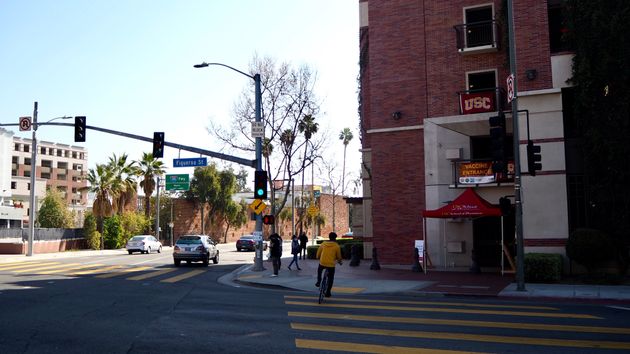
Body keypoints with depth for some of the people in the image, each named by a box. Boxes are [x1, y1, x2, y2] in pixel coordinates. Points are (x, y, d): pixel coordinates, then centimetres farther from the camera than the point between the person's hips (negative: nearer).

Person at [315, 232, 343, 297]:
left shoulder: (323, 244, 5)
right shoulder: (337, 246, -3)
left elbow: (318, 254, 14)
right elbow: (339, 256, 5)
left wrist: (318, 258, 35)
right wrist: (339, 262, 26)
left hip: (322, 263, 2)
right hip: (331, 265, -2)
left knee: (319, 270, 36)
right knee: (330, 279, 14)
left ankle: (318, 282, 23)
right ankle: (327, 293, 16)